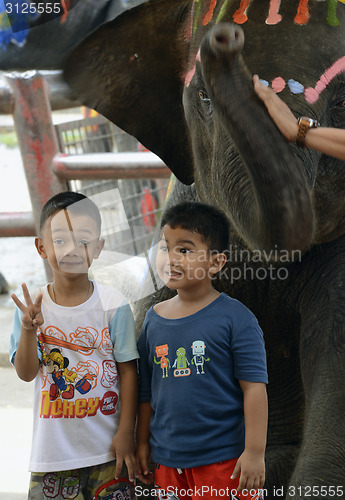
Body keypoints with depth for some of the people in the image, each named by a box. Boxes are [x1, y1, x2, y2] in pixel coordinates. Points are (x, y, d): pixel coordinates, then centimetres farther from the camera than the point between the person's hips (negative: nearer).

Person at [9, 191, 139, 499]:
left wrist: (126, 433, -4)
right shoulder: (30, 306, -2)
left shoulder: (113, 304, -6)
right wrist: (29, 329, -22)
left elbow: (128, 370, -2)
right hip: (53, 448, 1)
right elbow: (26, 373, -5)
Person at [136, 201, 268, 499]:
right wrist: (142, 444, 14)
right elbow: (147, 389, 13)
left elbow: (254, 387, -10)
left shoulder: (235, 318, -9)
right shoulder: (154, 319, 6)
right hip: (168, 460, 5)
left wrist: (254, 452, -13)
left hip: (224, 461, -4)